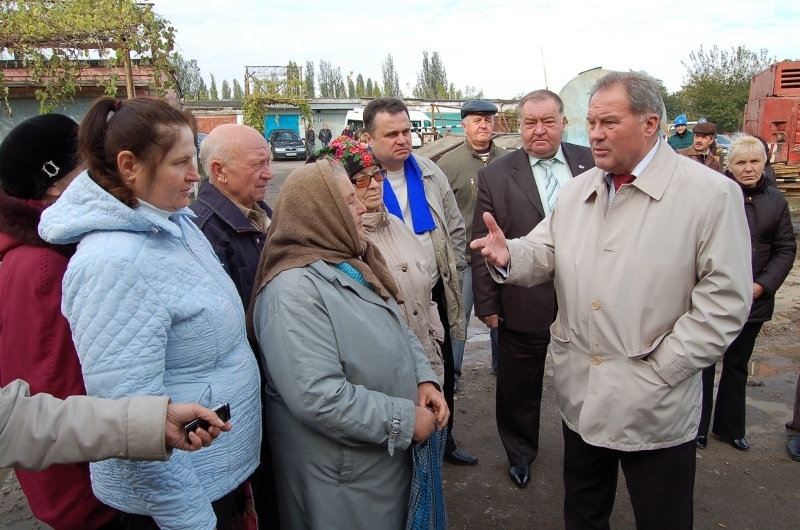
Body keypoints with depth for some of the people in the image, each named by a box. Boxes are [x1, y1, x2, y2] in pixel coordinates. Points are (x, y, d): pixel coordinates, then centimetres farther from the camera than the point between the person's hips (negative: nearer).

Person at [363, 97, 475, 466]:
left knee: (443, 373, 18)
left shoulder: (430, 172, 3)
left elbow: (455, 227, 10)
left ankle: (444, 440, 41)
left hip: (436, 293, 5)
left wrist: (454, 273, 6)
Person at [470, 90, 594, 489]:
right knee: (519, 387, 15)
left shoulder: (591, 163, 0)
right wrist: (487, 303, -6)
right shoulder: (494, 176, -6)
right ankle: (520, 453, 40)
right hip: (523, 304, -2)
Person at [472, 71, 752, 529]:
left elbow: (724, 300, -13)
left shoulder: (712, 193, -10)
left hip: (656, 409, -4)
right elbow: (544, 255, 4)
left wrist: (660, 371, -15)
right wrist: (509, 255, -19)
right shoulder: (576, 190, 7)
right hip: (581, 395, 5)